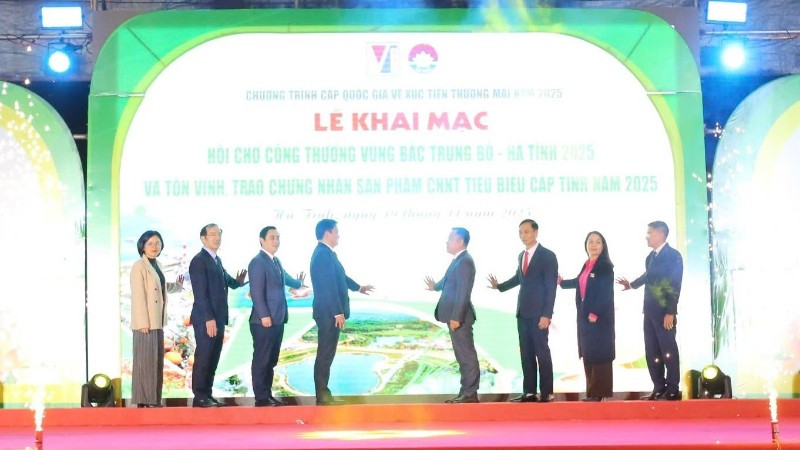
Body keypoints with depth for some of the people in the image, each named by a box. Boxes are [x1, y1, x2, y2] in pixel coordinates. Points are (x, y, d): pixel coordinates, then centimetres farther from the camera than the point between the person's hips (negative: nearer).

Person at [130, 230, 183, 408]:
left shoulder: (157, 266, 15)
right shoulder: (139, 267, -10)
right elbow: (138, 296, -15)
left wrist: (177, 285, 30)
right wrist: (143, 323, -19)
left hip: (157, 321, 8)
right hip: (146, 322, -8)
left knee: (157, 361, 9)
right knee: (146, 360, -7)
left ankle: (154, 400, 14)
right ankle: (144, 400, -4)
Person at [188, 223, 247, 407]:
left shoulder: (217, 260, 16)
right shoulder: (199, 261, -11)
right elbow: (200, 293, -17)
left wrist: (238, 281, 2)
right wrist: (209, 319, -20)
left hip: (218, 318, 9)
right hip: (205, 319, -9)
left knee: (213, 359, 10)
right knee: (203, 358, -4)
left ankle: (207, 394, 15)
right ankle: (199, 397, 0)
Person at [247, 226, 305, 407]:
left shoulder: (276, 261, 16)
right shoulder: (258, 262, -12)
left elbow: (285, 278, 39)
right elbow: (256, 292, -18)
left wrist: (298, 282, 57)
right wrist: (264, 316, -22)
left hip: (278, 320, 9)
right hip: (264, 321, -9)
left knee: (271, 360, 12)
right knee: (261, 360, -4)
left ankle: (268, 394, 18)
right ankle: (261, 397, -1)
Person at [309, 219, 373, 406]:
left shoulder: (326, 253, 14)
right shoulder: (323, 254, -19)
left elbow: (339, 277, 30)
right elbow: (328, 286, -23)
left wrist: (358, 287, 44)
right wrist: (338, 312, -22)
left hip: (329, 312, 10)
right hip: (329, 313, -10)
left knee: (326, 353, 12)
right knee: (325, 354, -6)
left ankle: (323, 393, 16)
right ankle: (322, 395, -3)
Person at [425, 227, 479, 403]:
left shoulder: (465, 262, -17)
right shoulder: (458, 260, 13)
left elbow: (463, 292, -22)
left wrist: (456, 317, -23)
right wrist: (436, 286, 43)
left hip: (460, 316, -10)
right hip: (455, 315, 10)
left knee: (466, 354, -5)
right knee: (462, 355, 13)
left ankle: (470, 394, -1)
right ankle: (465, 392, 19)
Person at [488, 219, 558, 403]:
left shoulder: (548, 256, -7)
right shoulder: (522, 255, 12)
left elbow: (551, 287, -11)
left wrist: (546, 315, -16)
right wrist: (499, 286, 18)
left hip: (539, 313, -6)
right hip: (523, 312, 7)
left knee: (542, 352, -4)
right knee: (526, 353, 6)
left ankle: (546, 393, -1)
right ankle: (529, 392, 9)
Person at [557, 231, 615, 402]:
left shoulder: (605, 266, -10)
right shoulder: (586, 265, 13)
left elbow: (606, 292, -16)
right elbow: (579, 282, 30)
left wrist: (595, 313, -21)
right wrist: (561, 282, 40)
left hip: (599, 316, -8)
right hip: (585, 316, 8)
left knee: (599, 353, -7)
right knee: (587, 354, 7)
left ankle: (600, 392, -6)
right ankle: (592, 392, 10)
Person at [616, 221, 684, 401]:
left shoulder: (673, 256, -11)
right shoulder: (651, 257, 11)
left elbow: (675, 286, -16)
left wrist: (670, 312, -19)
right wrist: (632, 284, 22)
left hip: (665, 312, -8)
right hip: (650, 311, 8)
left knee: (668, 351, -3)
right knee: (652, 352, 9)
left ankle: (673, 390, 3)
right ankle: (659, 389, 15)